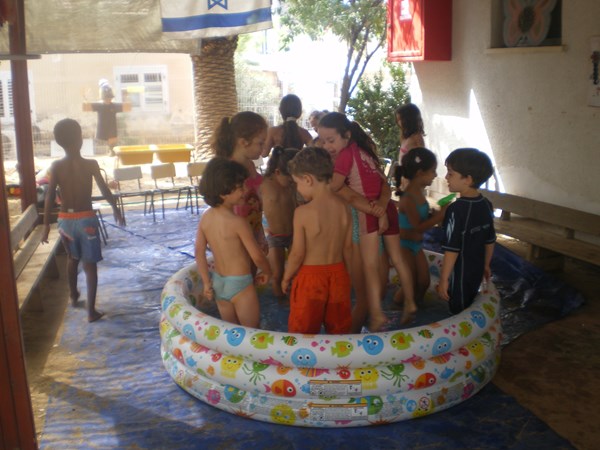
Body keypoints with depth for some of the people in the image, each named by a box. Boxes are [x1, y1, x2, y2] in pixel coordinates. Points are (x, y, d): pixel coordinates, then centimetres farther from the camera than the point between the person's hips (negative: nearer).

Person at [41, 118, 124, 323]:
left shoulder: (56, 166, -6)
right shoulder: (91, 165, -12)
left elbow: (50, 197, -6)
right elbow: (105, 191, -8)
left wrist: (46, 224, 2)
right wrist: (115, 208, 10)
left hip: (65, 219, 3)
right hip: (86, 219, -3)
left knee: (72, 258, 26)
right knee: (90, 264, 4)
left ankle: (73, 295, 46)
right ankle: (91, 311, 3)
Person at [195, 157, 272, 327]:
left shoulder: (205, 218, -3)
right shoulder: (238, 222, -22)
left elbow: (199, 252, 1)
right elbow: (257, 256, -18)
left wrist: (206, 282, 8)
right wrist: (268, 272, 1)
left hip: (218, 282, 7)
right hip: (240, 284, -7)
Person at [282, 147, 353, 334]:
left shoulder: (303, 212, -20)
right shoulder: (343, 207, -6)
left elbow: (297, 254, -15)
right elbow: (347, 247, 2)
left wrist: (286, 278, 1)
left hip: (311, 275, -4)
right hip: (339, 273, 4)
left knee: (304, 332, 12)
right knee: (339, 329, 19)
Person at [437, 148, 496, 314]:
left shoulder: (457, 209, -25)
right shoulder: (486, 205, -2)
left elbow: (452, 250, -23)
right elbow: (490, 241, 8)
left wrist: (443, 279, -16)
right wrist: (486, 265, 22)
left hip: (459, 274, -7)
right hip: (477, 270, 7)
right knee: (469, 309, 22)